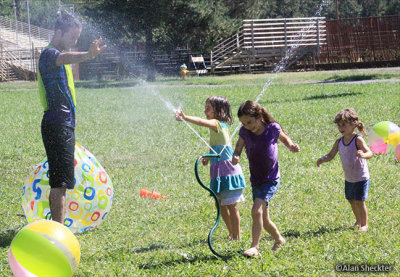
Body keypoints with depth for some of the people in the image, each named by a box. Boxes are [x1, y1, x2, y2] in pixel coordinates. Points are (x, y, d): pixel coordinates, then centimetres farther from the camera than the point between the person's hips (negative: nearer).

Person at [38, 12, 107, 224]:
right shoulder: (50, 54, -15)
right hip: (57, 125, -11)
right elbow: (64, 58, -40)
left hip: (64, 123, 11)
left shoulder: (57, 54, 18)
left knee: (58, 182, 16)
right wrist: (87, 55, -58)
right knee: (60, 182, -14)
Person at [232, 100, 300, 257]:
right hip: (256, 180, 5)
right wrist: (235, 157, -24)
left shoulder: (272, 128, -12)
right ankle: (279, 240, 38)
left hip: (271, 180, -5)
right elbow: (237, 149, -1)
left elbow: (284, 139, 8)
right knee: (264, 220, 13)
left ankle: (254, 247, -20)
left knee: (257, 211, -23)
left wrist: (291, 146, -13)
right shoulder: (245, 132, -5)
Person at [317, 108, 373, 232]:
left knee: (359, 201, -5)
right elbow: (331, 155, 6)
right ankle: (358, 220, 36)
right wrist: (322, 159, -14)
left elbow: (370, 153, -28)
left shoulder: (358, 140, -18)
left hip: (361, 178, -7)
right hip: (348, 178, 7)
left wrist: (363, 155, -51)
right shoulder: (339, 142, 0)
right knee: (351, 201, 16)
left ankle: (364, 224, 9)